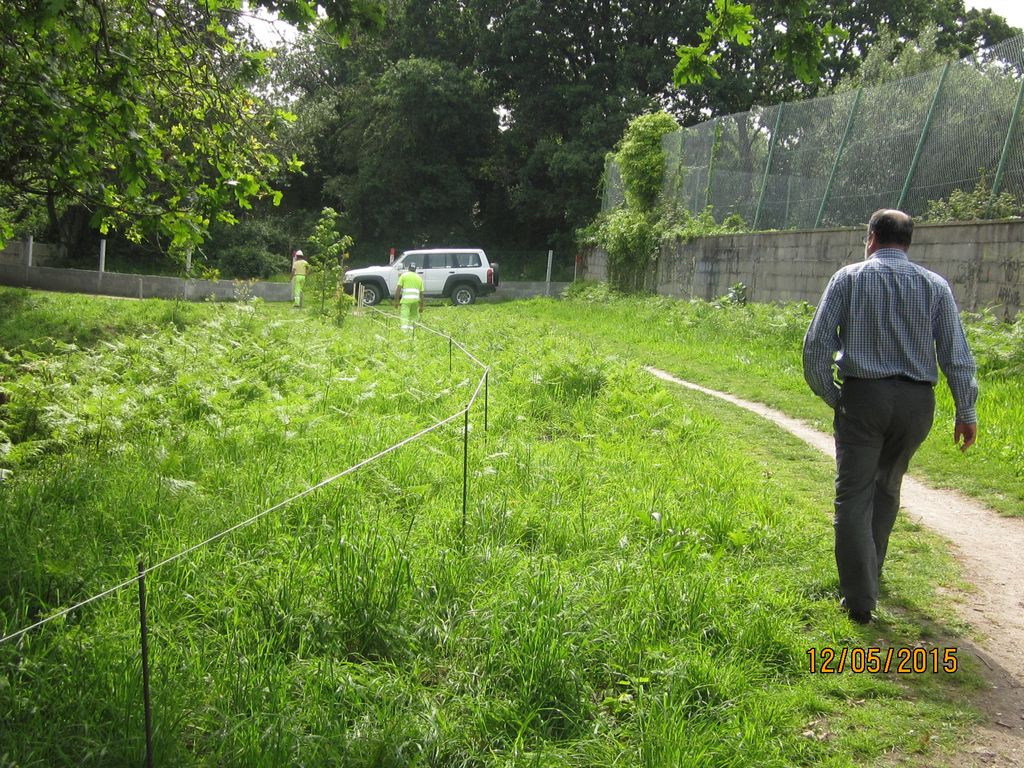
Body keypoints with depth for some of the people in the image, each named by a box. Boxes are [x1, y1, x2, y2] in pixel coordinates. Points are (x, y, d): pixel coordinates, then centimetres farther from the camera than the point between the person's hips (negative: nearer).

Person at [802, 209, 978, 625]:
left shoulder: (849, 278, 2)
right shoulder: (935, 285, 7)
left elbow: (817, 343, -6)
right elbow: (956, 352, 3)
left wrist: (829, 395, 4)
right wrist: (966, 410, 6)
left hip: (863, 394, -3)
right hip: (917, 401, 3)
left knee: (854, 495, 1)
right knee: (887, 488, 20)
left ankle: (859, 598, -5)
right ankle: (869, 574, 33)